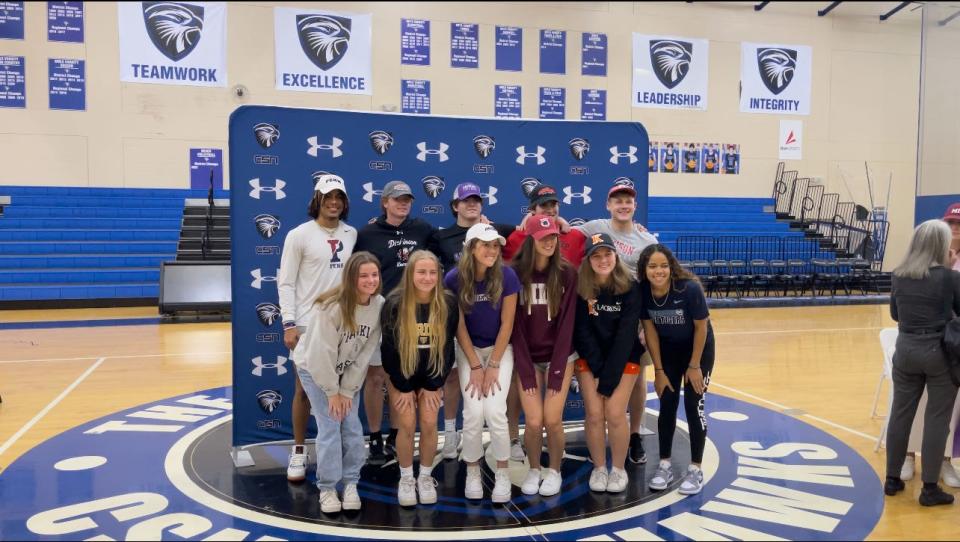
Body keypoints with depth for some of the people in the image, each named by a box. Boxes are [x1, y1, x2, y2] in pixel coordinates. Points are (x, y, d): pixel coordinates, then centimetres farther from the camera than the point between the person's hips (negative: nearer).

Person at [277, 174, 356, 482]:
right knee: (304, 389, 4)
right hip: (308, 324, -3)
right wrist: (289, 324, -12)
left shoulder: (352, 235, 6)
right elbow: (286, 283, -5)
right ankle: (298, 453, 16)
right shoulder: (299, 235, -4)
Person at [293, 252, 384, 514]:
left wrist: (347, 390, -10)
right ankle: (327, 488, 6)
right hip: (315, 369, -4)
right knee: (330, 427, -8)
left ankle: (350, 484, 14)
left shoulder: (379, 305, -17)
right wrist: (332, 391, -16)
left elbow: (366, 353, -11)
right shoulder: (330, 307, -31)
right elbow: (322, 354, -24)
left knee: (352, 426, 0)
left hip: (348, 372, 4)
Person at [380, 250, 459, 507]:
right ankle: (406, 479, 14)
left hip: (431, 375, 1)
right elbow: (389, 347, -14)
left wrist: (434, 386, -7)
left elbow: (447, 346, -8)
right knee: (407, 425, -6)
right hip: (401, 375, -1)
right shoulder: (394, 303, -20)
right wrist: (403, 387, -11)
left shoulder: (448, 304, -15)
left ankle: (426, 477, 16)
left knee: (429, 424, -4)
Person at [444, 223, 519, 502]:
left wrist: (493, 366, -11)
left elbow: (506, 323, -11)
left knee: (494, 410, -14)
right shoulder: (454, 278, -16)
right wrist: (475, 366, -10)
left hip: (500, 348, 0)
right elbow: (459, 326, -9)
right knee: (473, 412, -11)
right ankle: (472, 472, 12)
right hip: (469, 350, 1)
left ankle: (503, 473, 7)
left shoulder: (506, 275, -18)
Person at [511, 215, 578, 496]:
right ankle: (534, 470, 20)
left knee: (552, 419, -6)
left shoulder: (567, 274, -7)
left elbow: (566, 324, -7)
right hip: (527, 358, 0)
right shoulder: (515, 273, -8)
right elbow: (514, 325, -7)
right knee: (533, 421, -6)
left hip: (560, 356, 0)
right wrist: (526, 370, -10)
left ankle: (554, 471, 19)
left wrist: (556, 370, -11)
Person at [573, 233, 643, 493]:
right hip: (590, 358, 1)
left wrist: (609, 376, -18)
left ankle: (619, 468, 12)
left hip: (624, 358, -1)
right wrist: (599, 370, -13)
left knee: (615, 414, -9)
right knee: (594, 414, -6)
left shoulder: (630, 287, -13)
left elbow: (626, 333, -15)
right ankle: (599, 468, 14)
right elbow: (582, 332, -8)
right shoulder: (579, 287, -12)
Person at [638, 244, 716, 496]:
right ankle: (665, 465, 17)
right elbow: (650, 330, -10)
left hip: (698, 349, -3)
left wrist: (694, 366, -13)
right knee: (667, 405, 4)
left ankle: (696, 470, 10)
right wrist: (658, 370, -6)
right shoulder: (642, 291, -21)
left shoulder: (689, 288, -31)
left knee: (693, 405, -2)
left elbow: (701, 327, -19)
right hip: (667, 349, 3)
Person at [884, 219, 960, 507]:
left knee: (900, 415, 12)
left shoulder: (899, 275, 2)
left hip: (906, 350, 4)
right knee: (936, 420, 4)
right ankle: (930, 488, 10)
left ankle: (892, 479, 21)